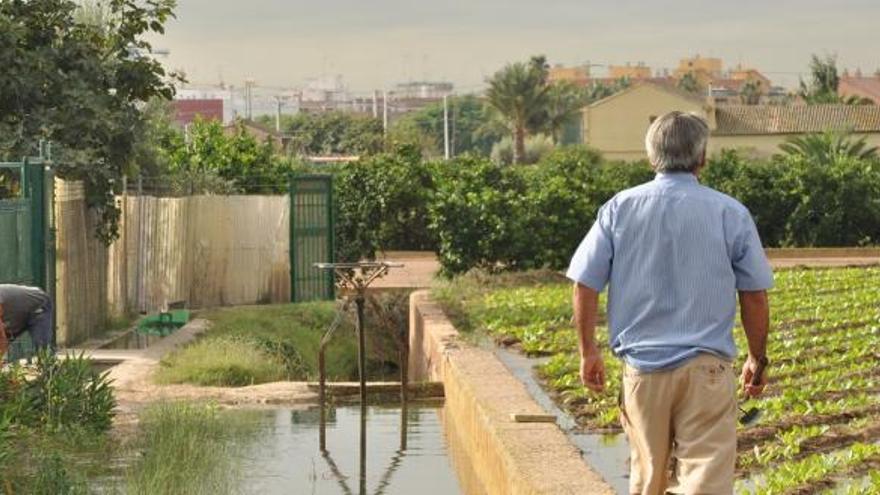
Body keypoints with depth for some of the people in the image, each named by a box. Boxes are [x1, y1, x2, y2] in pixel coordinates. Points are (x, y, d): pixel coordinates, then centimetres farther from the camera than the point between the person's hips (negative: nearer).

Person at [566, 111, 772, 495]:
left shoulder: (619, 209, 1)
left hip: (642, 366, 3)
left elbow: (585, 285, 1)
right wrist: (757, 359, 14)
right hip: (707, 370, -2)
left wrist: (588, 352, 11)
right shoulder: (730, 214, -2)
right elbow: (754, 296, 2)